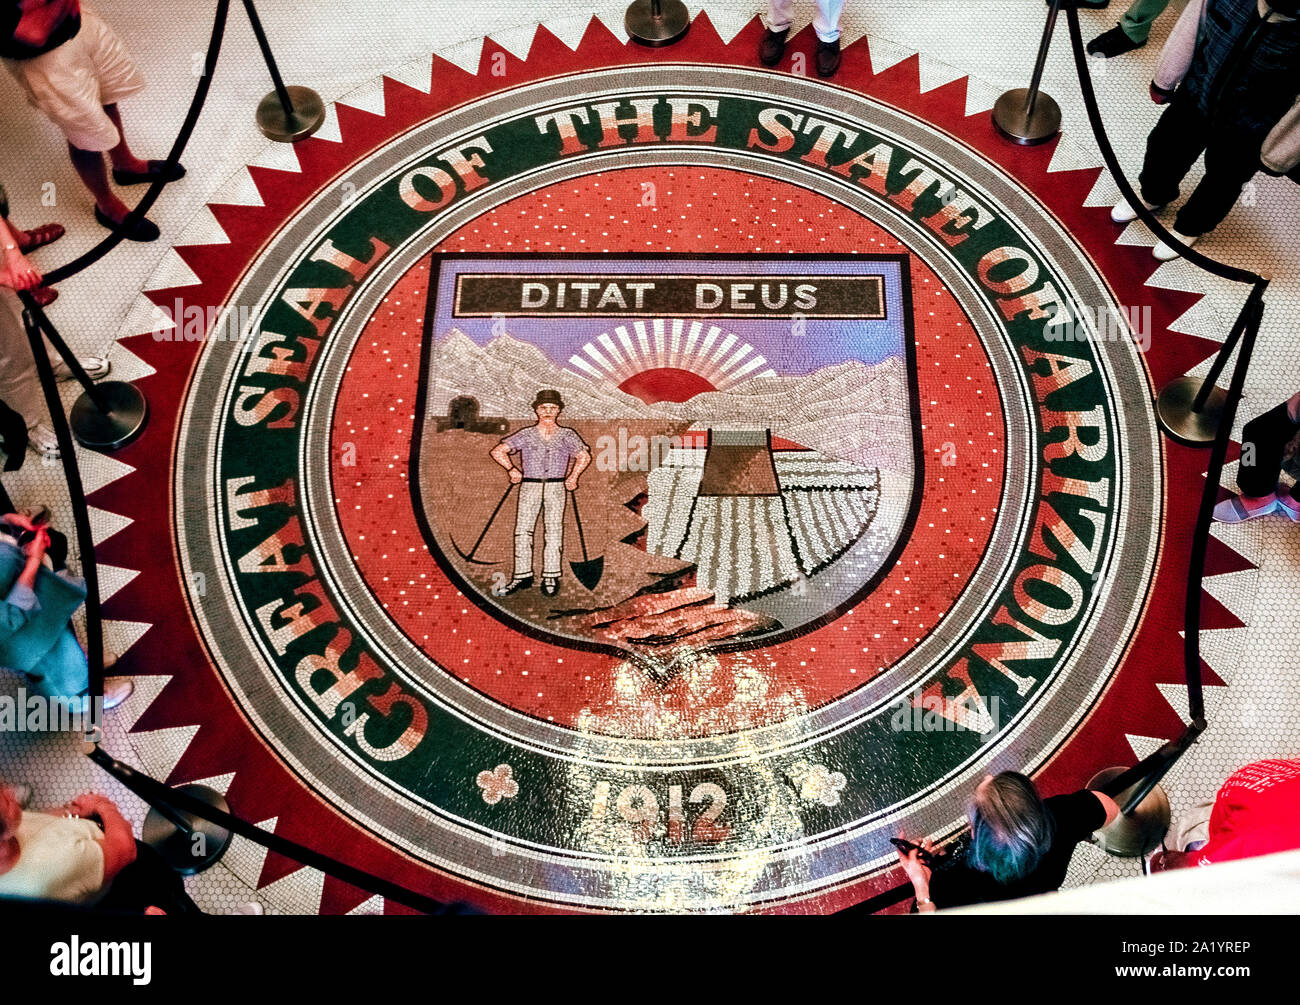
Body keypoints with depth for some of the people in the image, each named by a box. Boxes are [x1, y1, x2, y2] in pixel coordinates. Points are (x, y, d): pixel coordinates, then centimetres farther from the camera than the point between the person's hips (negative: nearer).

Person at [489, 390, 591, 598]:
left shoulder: (567, 435, 6)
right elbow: (498, 451, 7)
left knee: (553, 531, -1)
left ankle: (550, 577, 6)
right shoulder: (526, 435, 4)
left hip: (556, 487, 0)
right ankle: (523, 576, 4)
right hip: (529, 486, 0)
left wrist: (573, 477, 9)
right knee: (523, 530, -3)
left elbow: (584, 456, 18)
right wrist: (512, 469, -3)